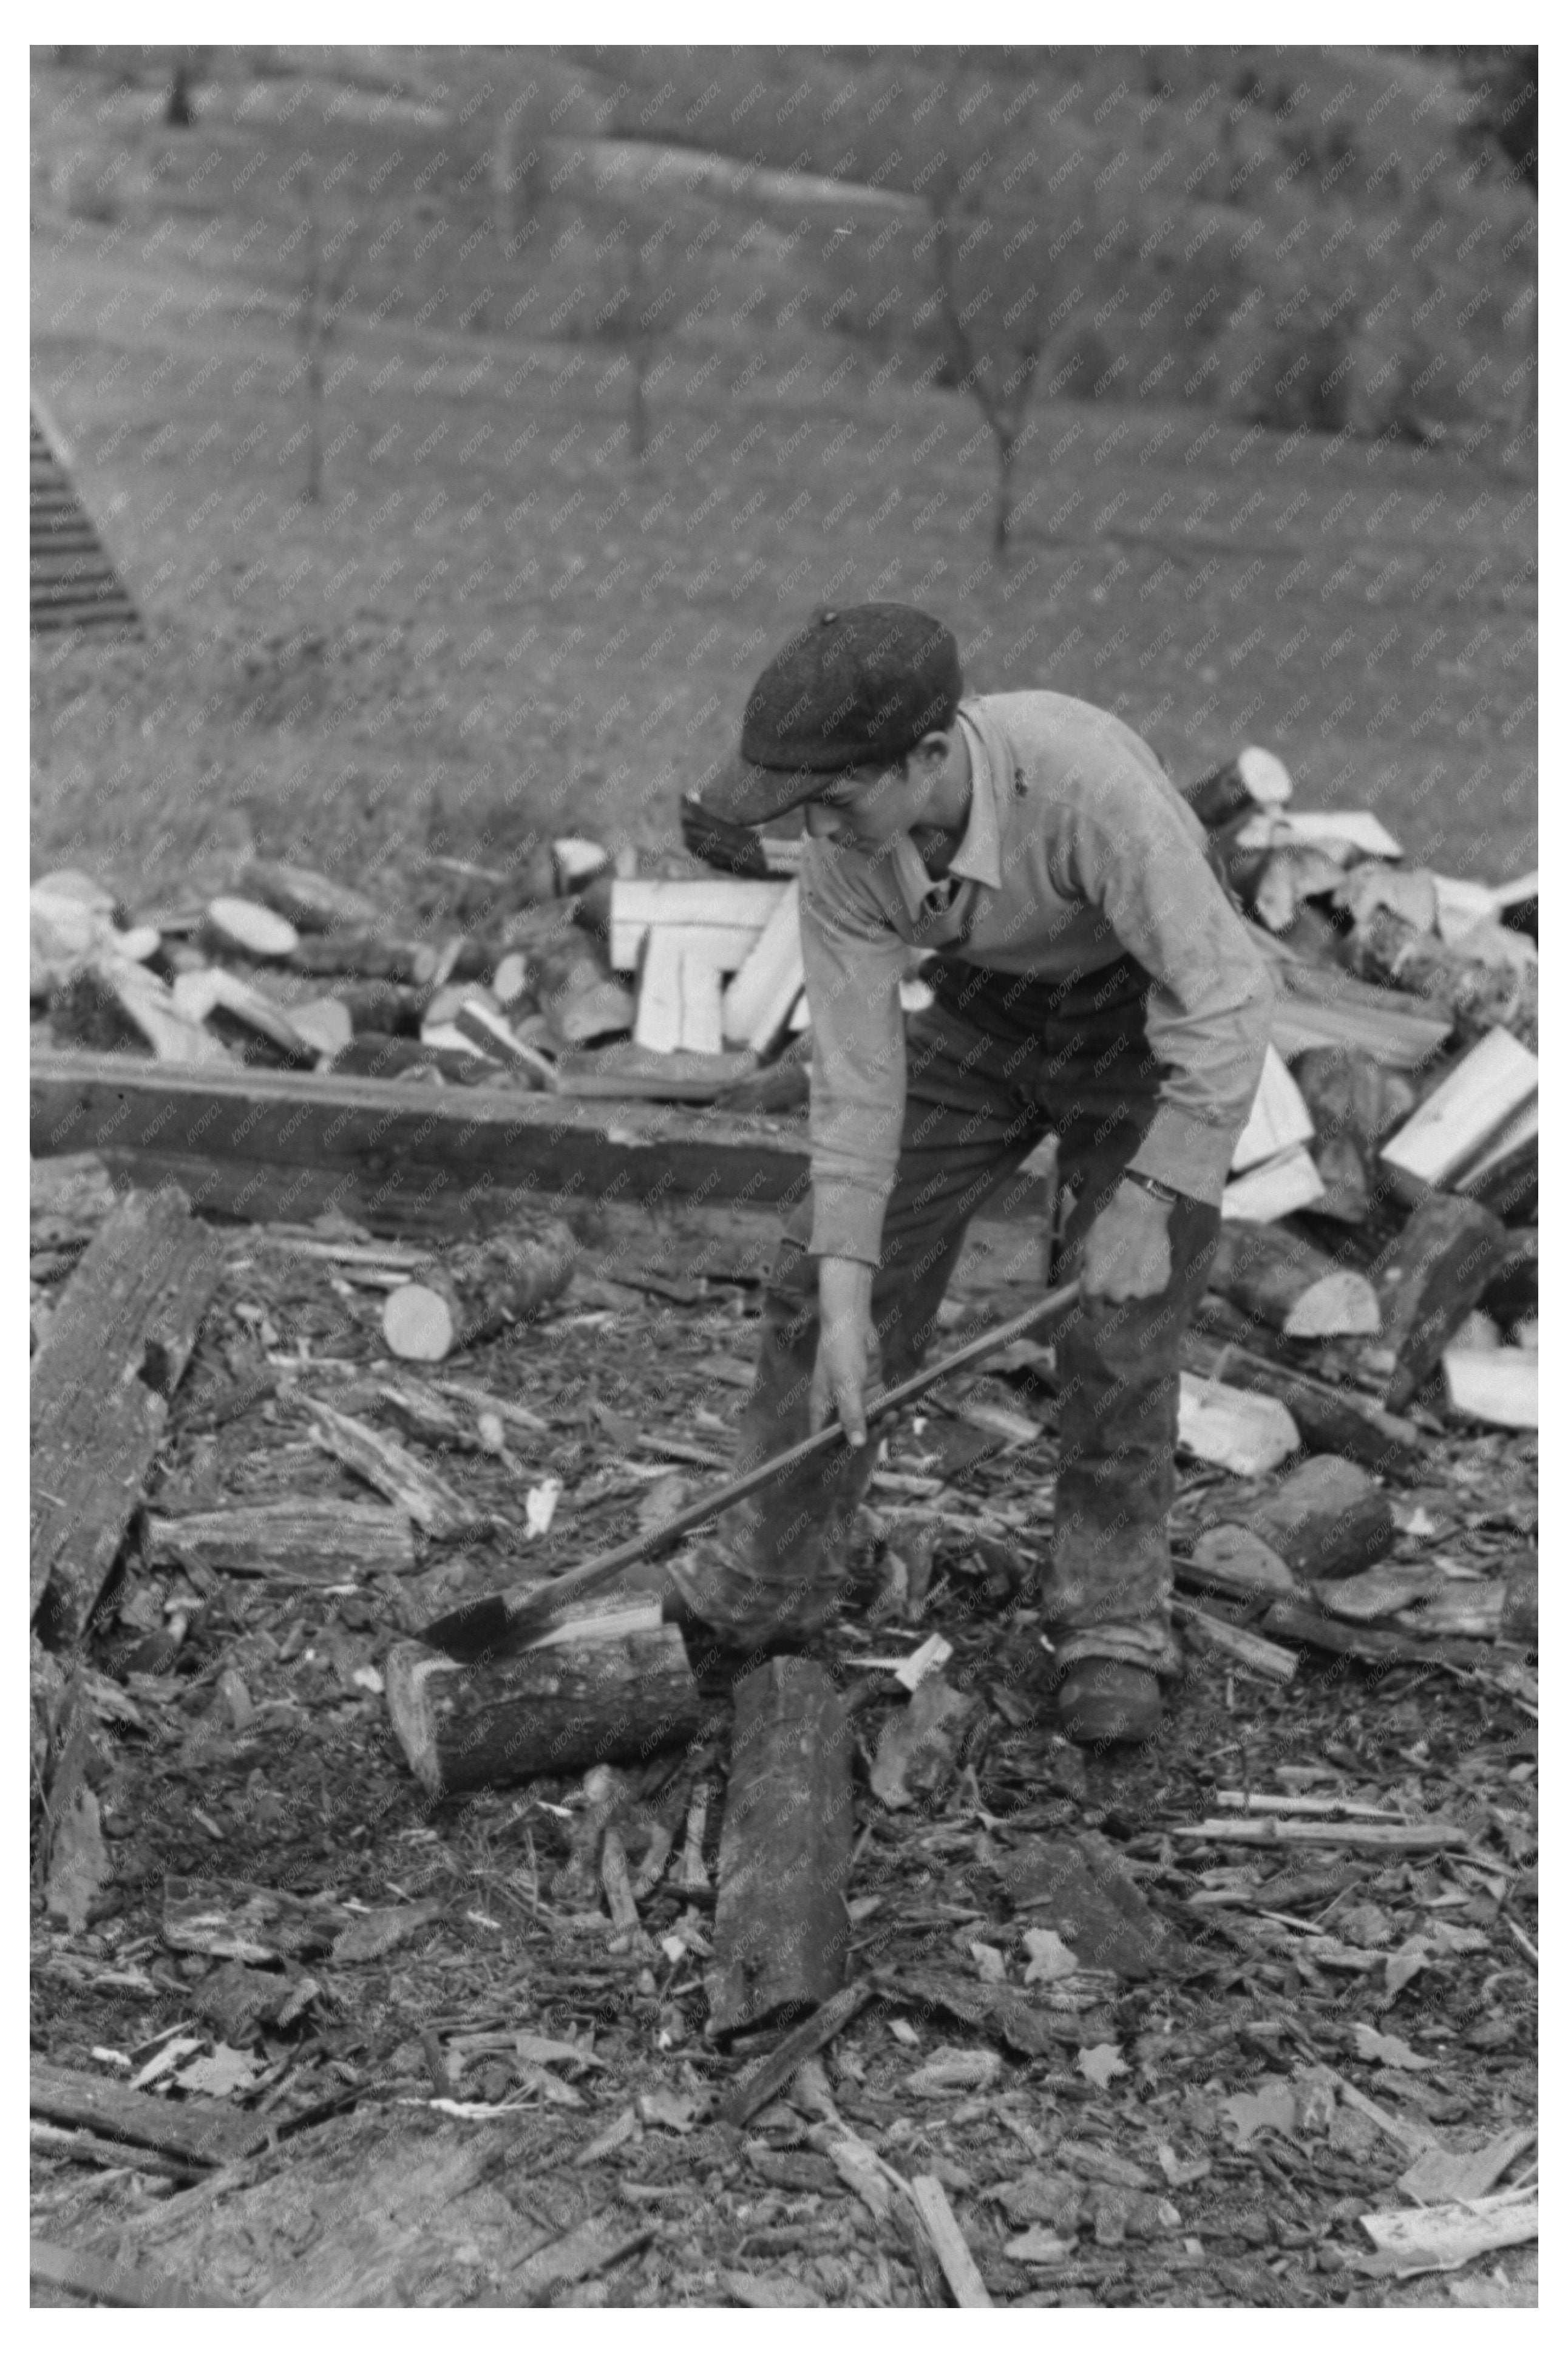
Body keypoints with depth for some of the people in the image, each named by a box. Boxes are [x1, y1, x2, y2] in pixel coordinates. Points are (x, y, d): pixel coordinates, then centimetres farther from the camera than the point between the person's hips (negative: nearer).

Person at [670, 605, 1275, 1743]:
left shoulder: (1084, 777, -40)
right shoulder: (840, 845, -24)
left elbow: (1228, 1000, -34)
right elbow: (856, 1071, -20)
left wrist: (1146, 1201, -33)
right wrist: (846, 1299, -23)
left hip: (1147, 1019, -4)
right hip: (985, 1011, 4)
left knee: (1121, 1335, -9)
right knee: (819, 1284, 0)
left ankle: (1113, 1626, 12)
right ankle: (752, 1598, 14)